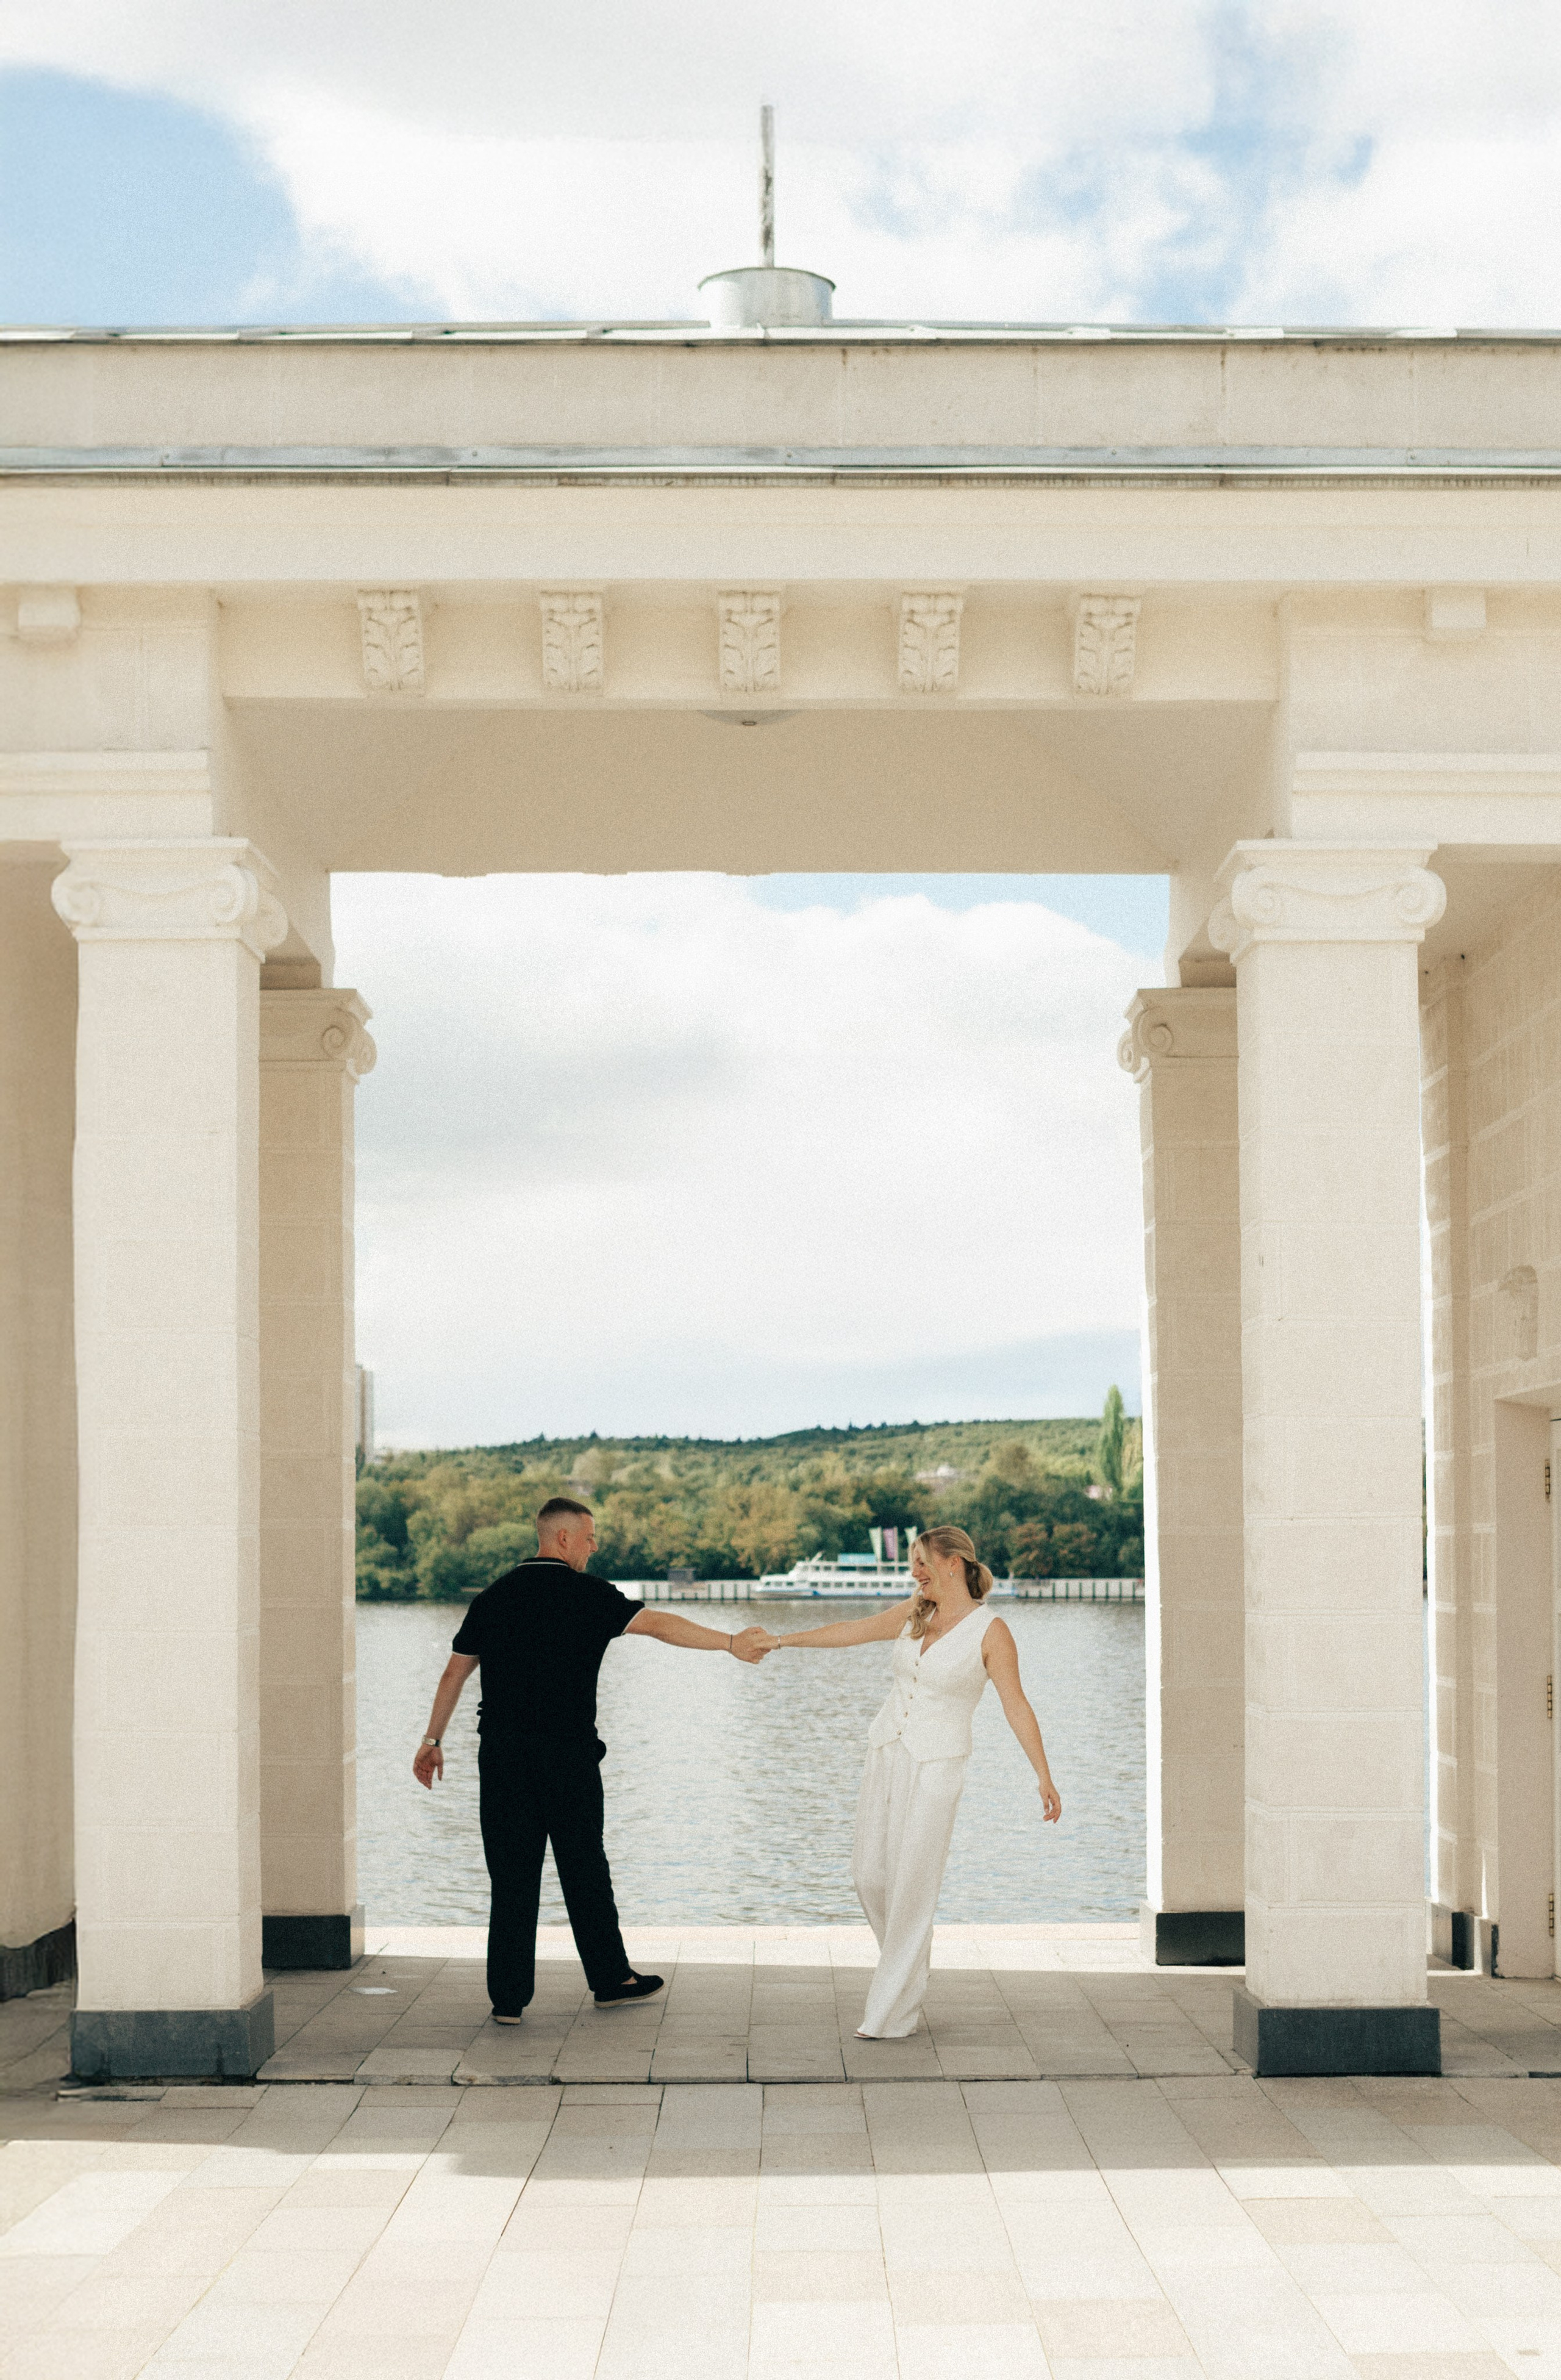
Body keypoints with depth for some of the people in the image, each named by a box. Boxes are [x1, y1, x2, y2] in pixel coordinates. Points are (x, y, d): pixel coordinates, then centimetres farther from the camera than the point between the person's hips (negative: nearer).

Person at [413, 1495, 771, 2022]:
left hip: (502, 1756, 3)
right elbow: (658, 1624, -15)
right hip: (567, 1756, -3)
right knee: (585, 1870, 10)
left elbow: (454, 1673, 10)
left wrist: (434, 1740, 18)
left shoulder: (494, 1597, 7)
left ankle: (509, 1998, 4)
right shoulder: (588, 1595, -6)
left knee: (511, 1875, 5)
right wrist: (730, 1643, -16)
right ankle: (610, 1979, 23)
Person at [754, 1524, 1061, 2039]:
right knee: (870, 1875, 6)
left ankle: (895, 2011, 2)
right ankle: (910, 1960, 32)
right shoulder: (916, 1614, 7)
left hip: (936, 1768, -6)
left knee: (912, 1885, -6)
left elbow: (1016, 1706, -12)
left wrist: (1045, 1778, -20)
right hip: (886, 1755, 6)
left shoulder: (991, 1631, -10)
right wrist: (785, 1640, 24)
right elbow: (852, 1631, 18)